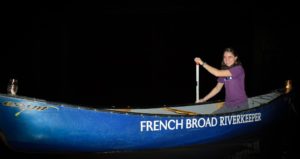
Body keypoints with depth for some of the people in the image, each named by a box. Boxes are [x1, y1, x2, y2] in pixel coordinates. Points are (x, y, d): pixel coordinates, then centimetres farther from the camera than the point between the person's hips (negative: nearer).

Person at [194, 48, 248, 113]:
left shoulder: (238, 69, -14)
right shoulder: (224, 72, 10)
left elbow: (217, 73, -24)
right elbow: (217, 88, 16)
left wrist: (203, 63, -19)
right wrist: (203, 99, 11)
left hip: (240, 106, -6)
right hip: (228, 105, 6)